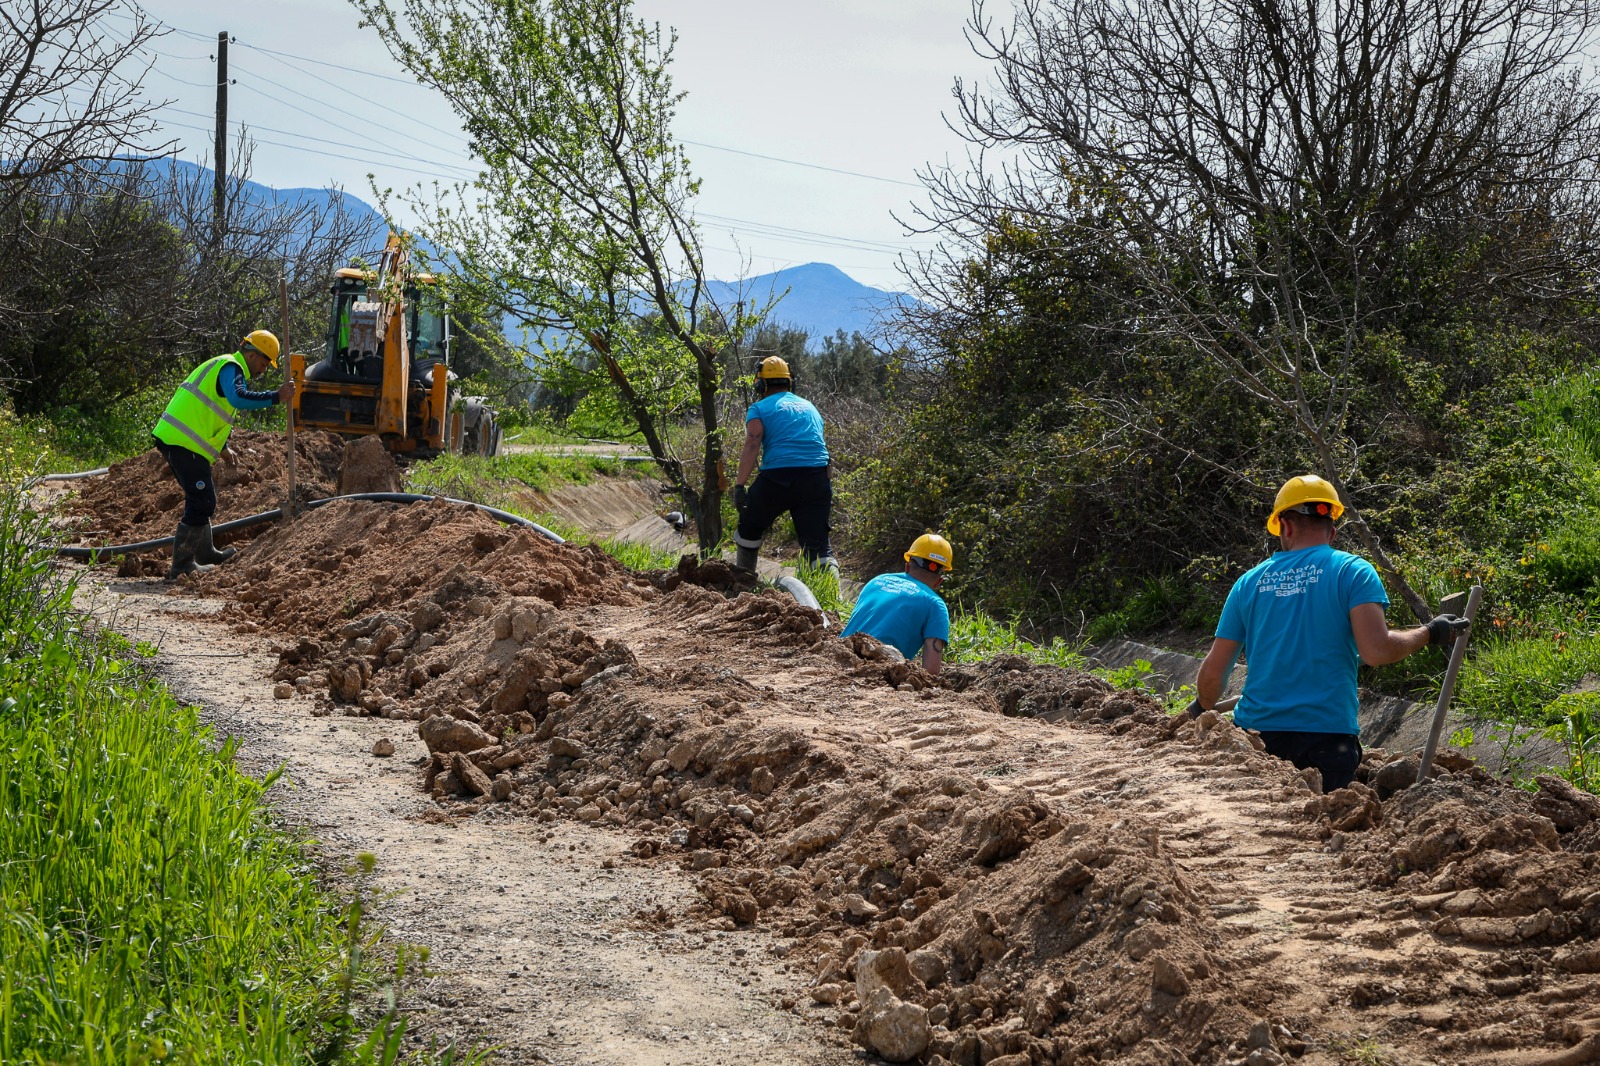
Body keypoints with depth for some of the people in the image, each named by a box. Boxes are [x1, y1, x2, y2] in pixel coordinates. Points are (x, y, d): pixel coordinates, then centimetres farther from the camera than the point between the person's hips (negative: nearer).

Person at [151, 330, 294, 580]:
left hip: (173, 437, 11)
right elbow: (238, 398, -30)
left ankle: (204, 552, 36)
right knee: (202, 502, -9)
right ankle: (181, 566, -7)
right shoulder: (231, 368, -8)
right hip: (185, 443, -11)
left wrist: (222, 448, 36)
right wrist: (276, 397, -29)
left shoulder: (220, 366, 25)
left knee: (202, 497, 23)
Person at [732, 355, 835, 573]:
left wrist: (739, 485, -13)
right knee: (817, 543, 3)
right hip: (817, 478, 4)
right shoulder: (809, 407, 25)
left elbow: (752, 446, -7)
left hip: (778, 477, -4)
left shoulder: (759, 408, 8)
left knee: (750, 528, 21)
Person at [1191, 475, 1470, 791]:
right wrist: (1430, 633, 4)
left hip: (1256, 730, 2)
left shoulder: (1250, 582, 10)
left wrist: (1202, 710, 30)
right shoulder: (1352, 571, 0)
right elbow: (1375, 651, -12)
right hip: (1326, 732, -2)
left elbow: (1213, 671, 10)